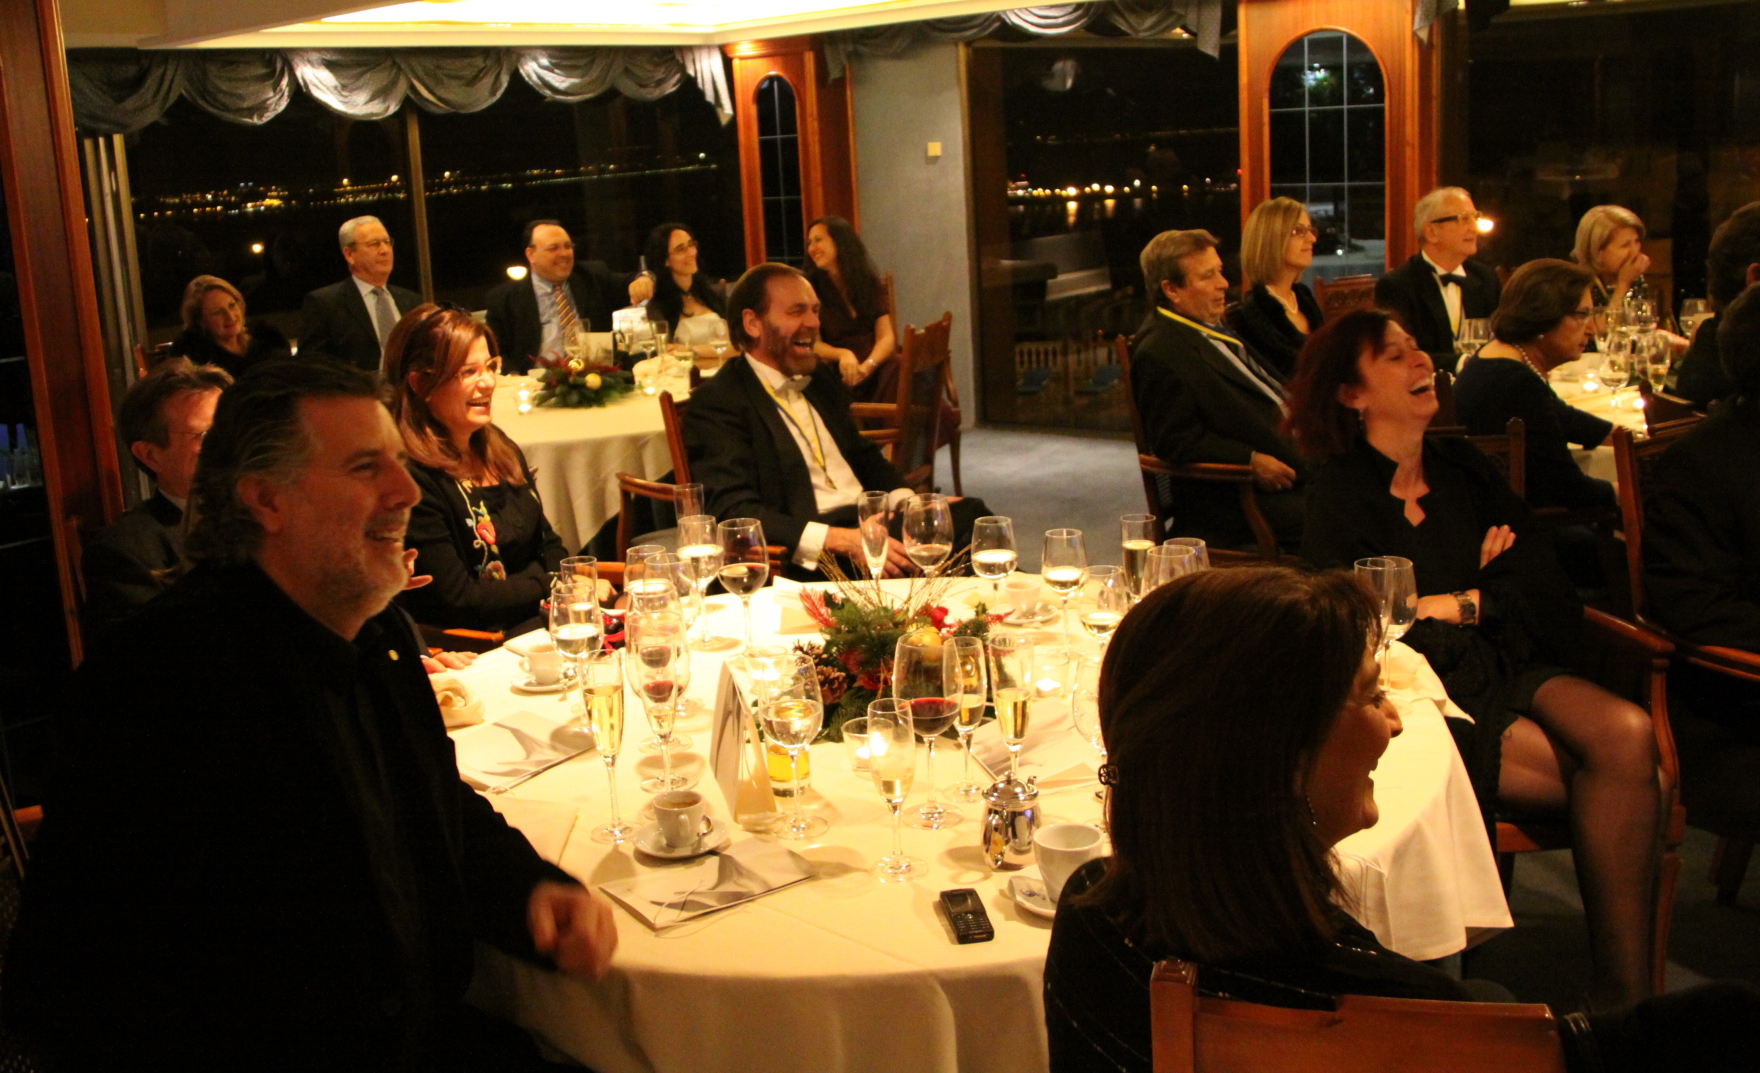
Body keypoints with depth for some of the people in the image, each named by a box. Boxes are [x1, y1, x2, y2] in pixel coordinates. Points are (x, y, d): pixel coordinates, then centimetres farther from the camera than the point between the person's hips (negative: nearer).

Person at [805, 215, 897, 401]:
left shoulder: (871, 283, 13)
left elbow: (886, 337, 5)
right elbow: (812, 343, 1)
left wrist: (867, 366, -16)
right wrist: (842, 354, -20)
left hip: (873, 370, 3)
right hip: (836, 375, -3)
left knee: (894, 372, -31)